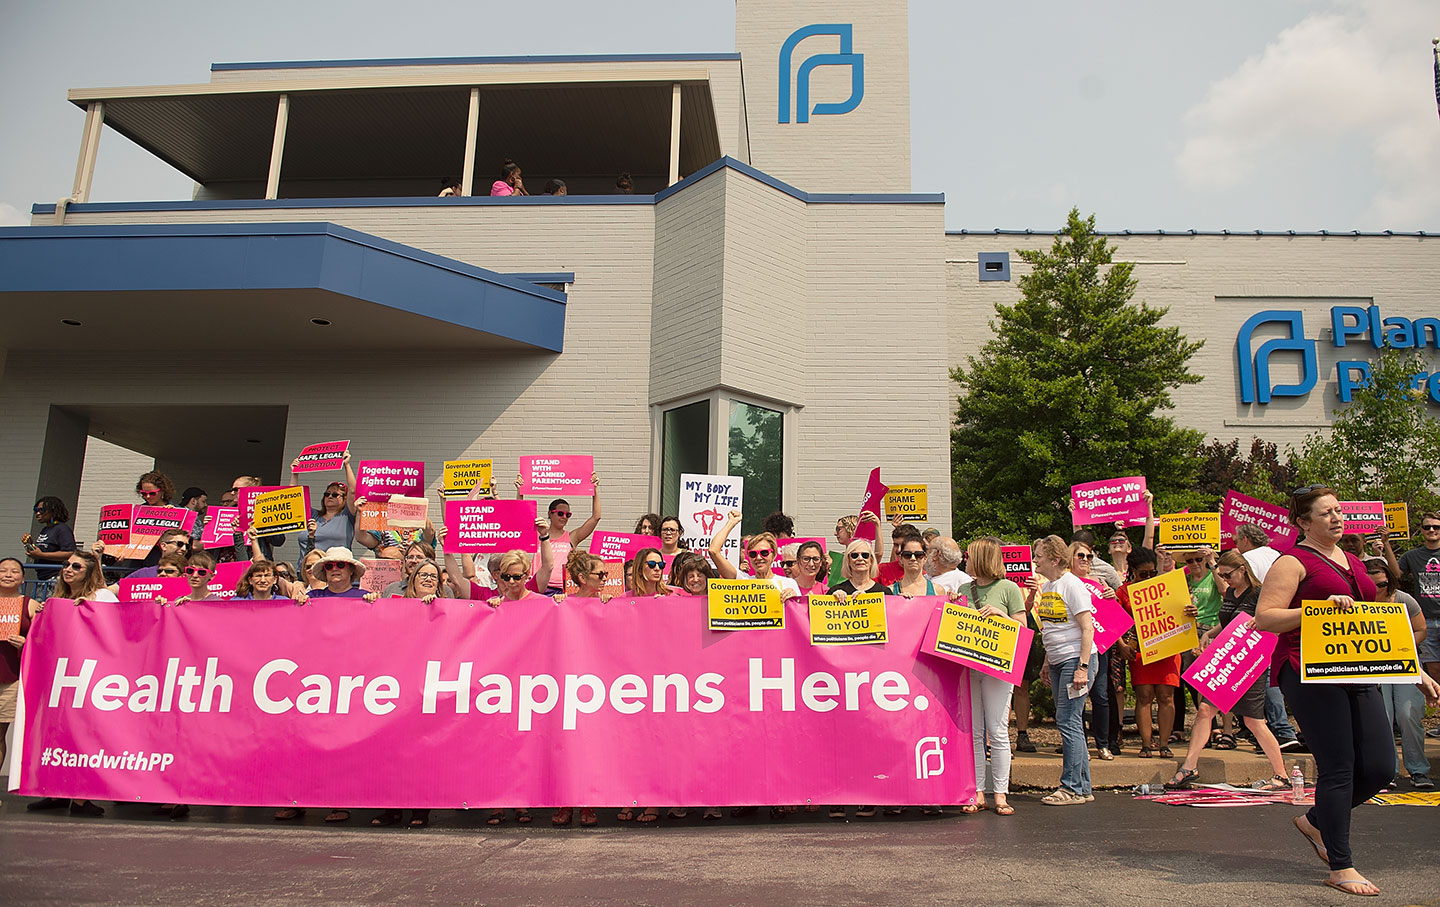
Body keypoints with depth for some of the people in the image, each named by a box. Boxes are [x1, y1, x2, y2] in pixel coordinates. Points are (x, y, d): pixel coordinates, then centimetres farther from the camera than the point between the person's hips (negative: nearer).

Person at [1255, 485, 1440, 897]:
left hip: (1356, 673, 8)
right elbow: (1264, 618, -13)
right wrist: (1322, 607, -22)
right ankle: (1340, 868, 7)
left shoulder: (1352, 562, 20)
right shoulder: (1293, 563, -5)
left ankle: (1315, 821, 27)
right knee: (1338, 768, -6)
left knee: (1380, 767, 3)